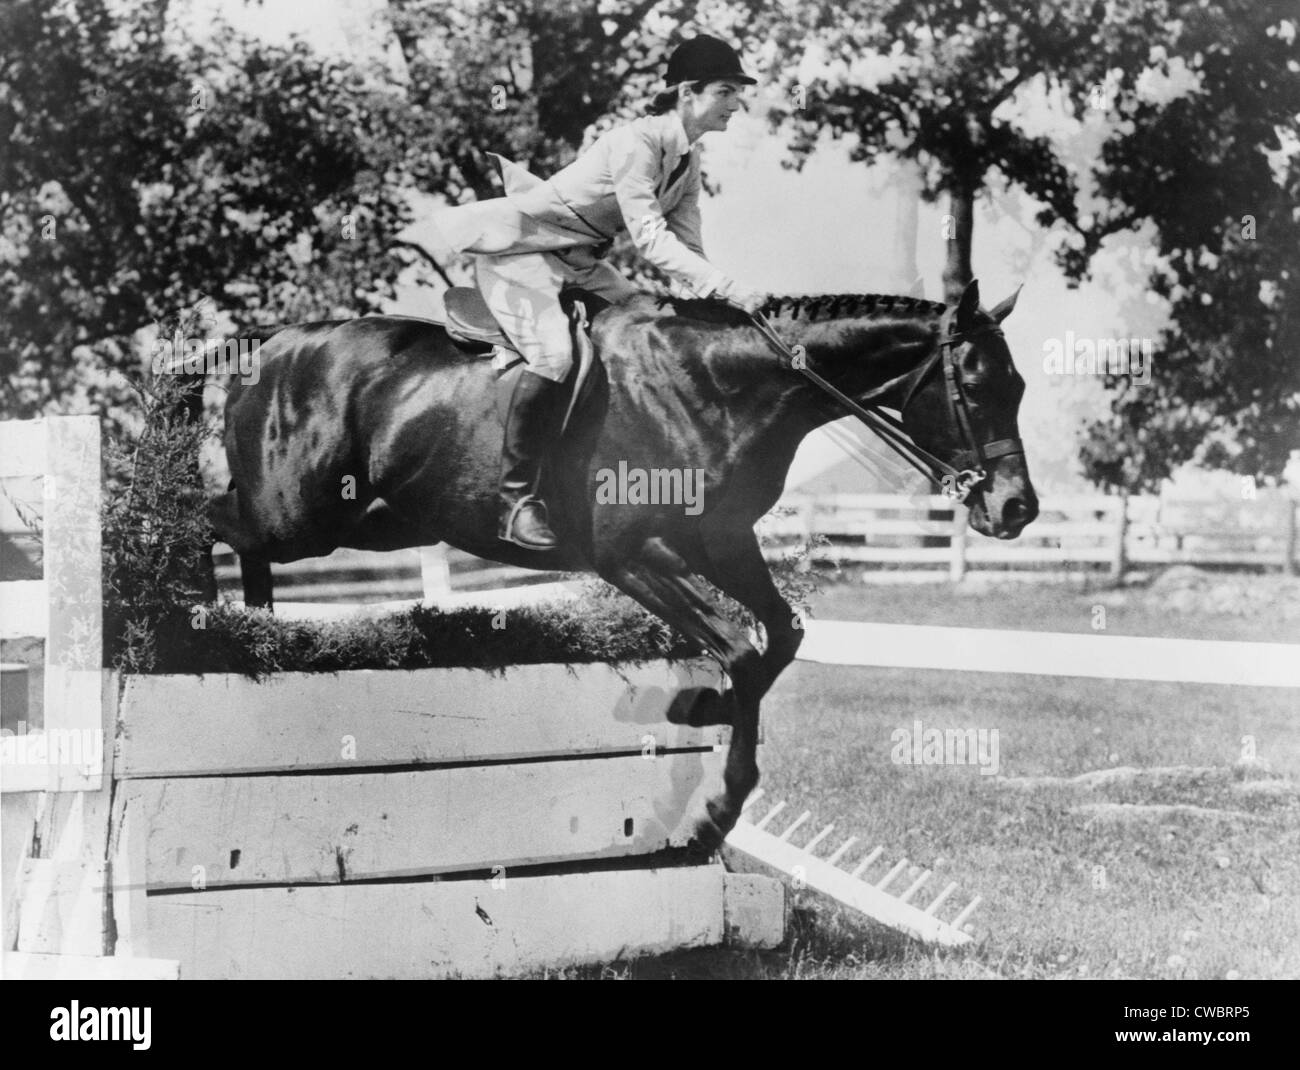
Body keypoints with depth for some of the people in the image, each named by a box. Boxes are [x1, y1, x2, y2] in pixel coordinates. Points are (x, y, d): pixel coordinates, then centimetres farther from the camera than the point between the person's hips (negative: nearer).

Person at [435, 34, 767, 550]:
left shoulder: (688, 158, 2)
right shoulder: (636, 144, -26)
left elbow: (685, 245, 2)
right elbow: (649, 237, -34)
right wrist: (728, 289, -40)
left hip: (580, 259, 10)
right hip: (522, 250, -10)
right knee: (553, 354, -29)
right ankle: (516, 499, -22)